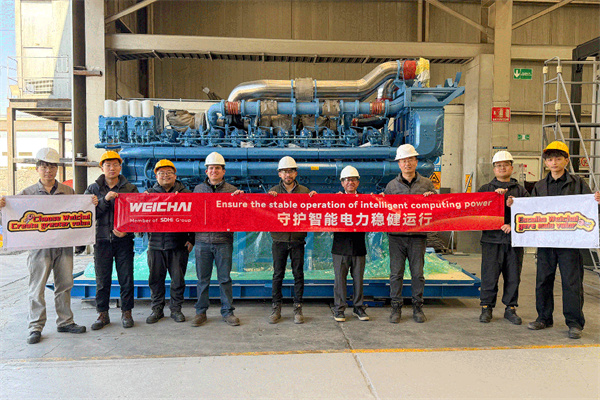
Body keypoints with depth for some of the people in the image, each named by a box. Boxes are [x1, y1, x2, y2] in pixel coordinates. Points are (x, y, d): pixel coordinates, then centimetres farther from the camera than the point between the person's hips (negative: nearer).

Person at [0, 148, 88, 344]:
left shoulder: (68, 191, 9)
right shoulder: (28, 193, 3)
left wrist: (91, 204, -3)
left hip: (64, 245, 2)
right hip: (40, 246, -2)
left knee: (64, 284, 10)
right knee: (37, 287, 1)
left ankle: (65, 322, 23)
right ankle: (36, 327, 14)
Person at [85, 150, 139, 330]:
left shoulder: (130, 188, 4)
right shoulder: (94, 189, 6)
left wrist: (127, 230, -12)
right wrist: (105, 199, -16)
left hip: (124, 240, 0)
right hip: (102, 240, 1)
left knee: (126, 279, 4)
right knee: (102, 280, 8)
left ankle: (126, 312, 18)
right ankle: (103, 314, 21)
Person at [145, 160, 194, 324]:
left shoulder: (186, 193, 5)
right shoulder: (149, 193, 11)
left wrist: (191, 240, -3)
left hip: (178, 244, -1)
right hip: (155, 244, 2)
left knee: (178, 278, 5)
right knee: (156, 278, 9)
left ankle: (176, 309, 20)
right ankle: (157, 309, 23)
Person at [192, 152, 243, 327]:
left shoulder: (232, 190, 5)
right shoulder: (198, 189, 11)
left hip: (224, 240, -1)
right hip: (202, 240, 1)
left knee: (225, 278, 5)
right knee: (202, 278, 8)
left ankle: (227, 311, 17)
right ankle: (201, 312, 20)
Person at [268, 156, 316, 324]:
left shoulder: (305, 191, 7)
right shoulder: (273, 191, 6)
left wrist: (313, 199, -12)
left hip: (297, 239, 0)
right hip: (279, 239, 0)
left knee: (298, 274, 5)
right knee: (278, 274, 6)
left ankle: (298, 308, 15)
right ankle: (276, 308, 18)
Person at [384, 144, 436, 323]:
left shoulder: (427, 184, 9)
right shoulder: (392, 185, 9)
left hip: (418, 236, 0)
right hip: (396, 236, 0)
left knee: (418, 273, 6)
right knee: (396, 273, 3)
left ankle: (418, 307, 21)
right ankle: (396, 308, 15)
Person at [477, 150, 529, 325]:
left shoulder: (520, 190, 13)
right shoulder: (486, 189, 10)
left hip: (515, 240, 2)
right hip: (492, 239, -1)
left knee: (513, 276, 7)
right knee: (489, 276, 0)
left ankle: (511, 308, 20)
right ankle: (487, 307, 13)